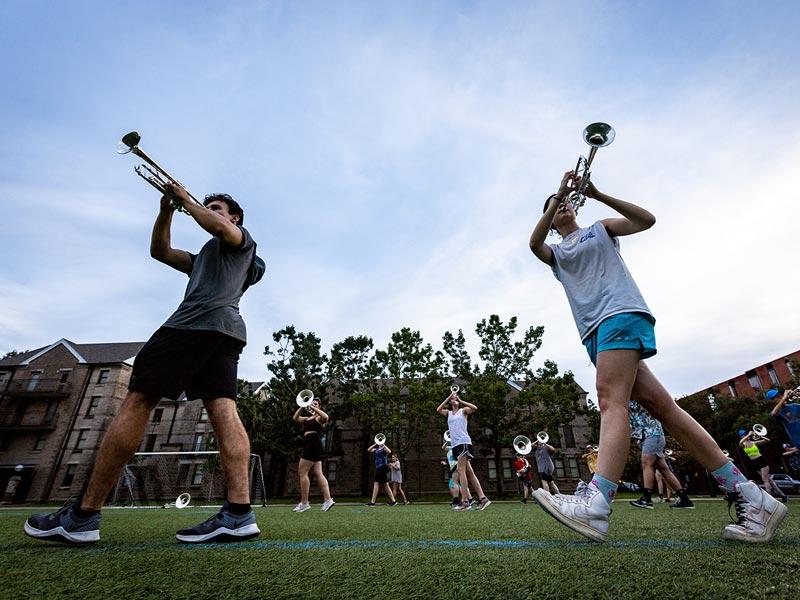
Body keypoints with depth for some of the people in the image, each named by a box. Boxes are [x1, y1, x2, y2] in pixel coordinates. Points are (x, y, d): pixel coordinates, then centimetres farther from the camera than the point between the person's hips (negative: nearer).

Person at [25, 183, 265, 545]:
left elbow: (222, 228, -7)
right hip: (225, 332, 8)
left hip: (208, 318, -8)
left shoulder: (244, 239, 16)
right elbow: (160, 251, 39)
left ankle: (83, 515, -4)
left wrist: (186, 200, 9)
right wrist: (167, 209, 28)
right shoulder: (204, 257, 41)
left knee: (137, 402, -8)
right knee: (224, 412, -9)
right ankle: (239, 512, -19)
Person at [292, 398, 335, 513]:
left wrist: (313, 408, -20)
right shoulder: (308, 418, 23)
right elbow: (295, 418, 15)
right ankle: (327, 499, 4)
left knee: (302, 473, -6)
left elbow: (326, 417, -25)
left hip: (313, 444, -9)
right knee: (318, 474, 4)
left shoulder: (319, 417, -2)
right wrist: (302, 407, 4)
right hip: (310, 445, 9)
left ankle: (304, 503, 0)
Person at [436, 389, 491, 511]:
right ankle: (482, 498, 7)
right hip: (455, 444, 6)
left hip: (464, 442, -6)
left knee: (461, 470, -12)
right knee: (469, 472, 5)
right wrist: (448, 397, 1)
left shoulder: (463, 410, 5)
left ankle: (465, 501, -11)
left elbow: (474, 408, -14)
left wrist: (460, 400, -9)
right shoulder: (448, 413, 18)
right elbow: (438, 410, 0)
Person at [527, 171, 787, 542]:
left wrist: (597, 195, 0)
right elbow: (533, 244, 3)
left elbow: (646, 219, 5)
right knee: (659, 404, -3)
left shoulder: (599, 230, 20)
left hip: (621, 312, -5)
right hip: (593, 330, 5)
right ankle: (748, 496, 1)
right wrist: (558, 195, 0)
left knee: (610, 400, -23)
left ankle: (595, 503, -33)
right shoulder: (555, 253, 26)